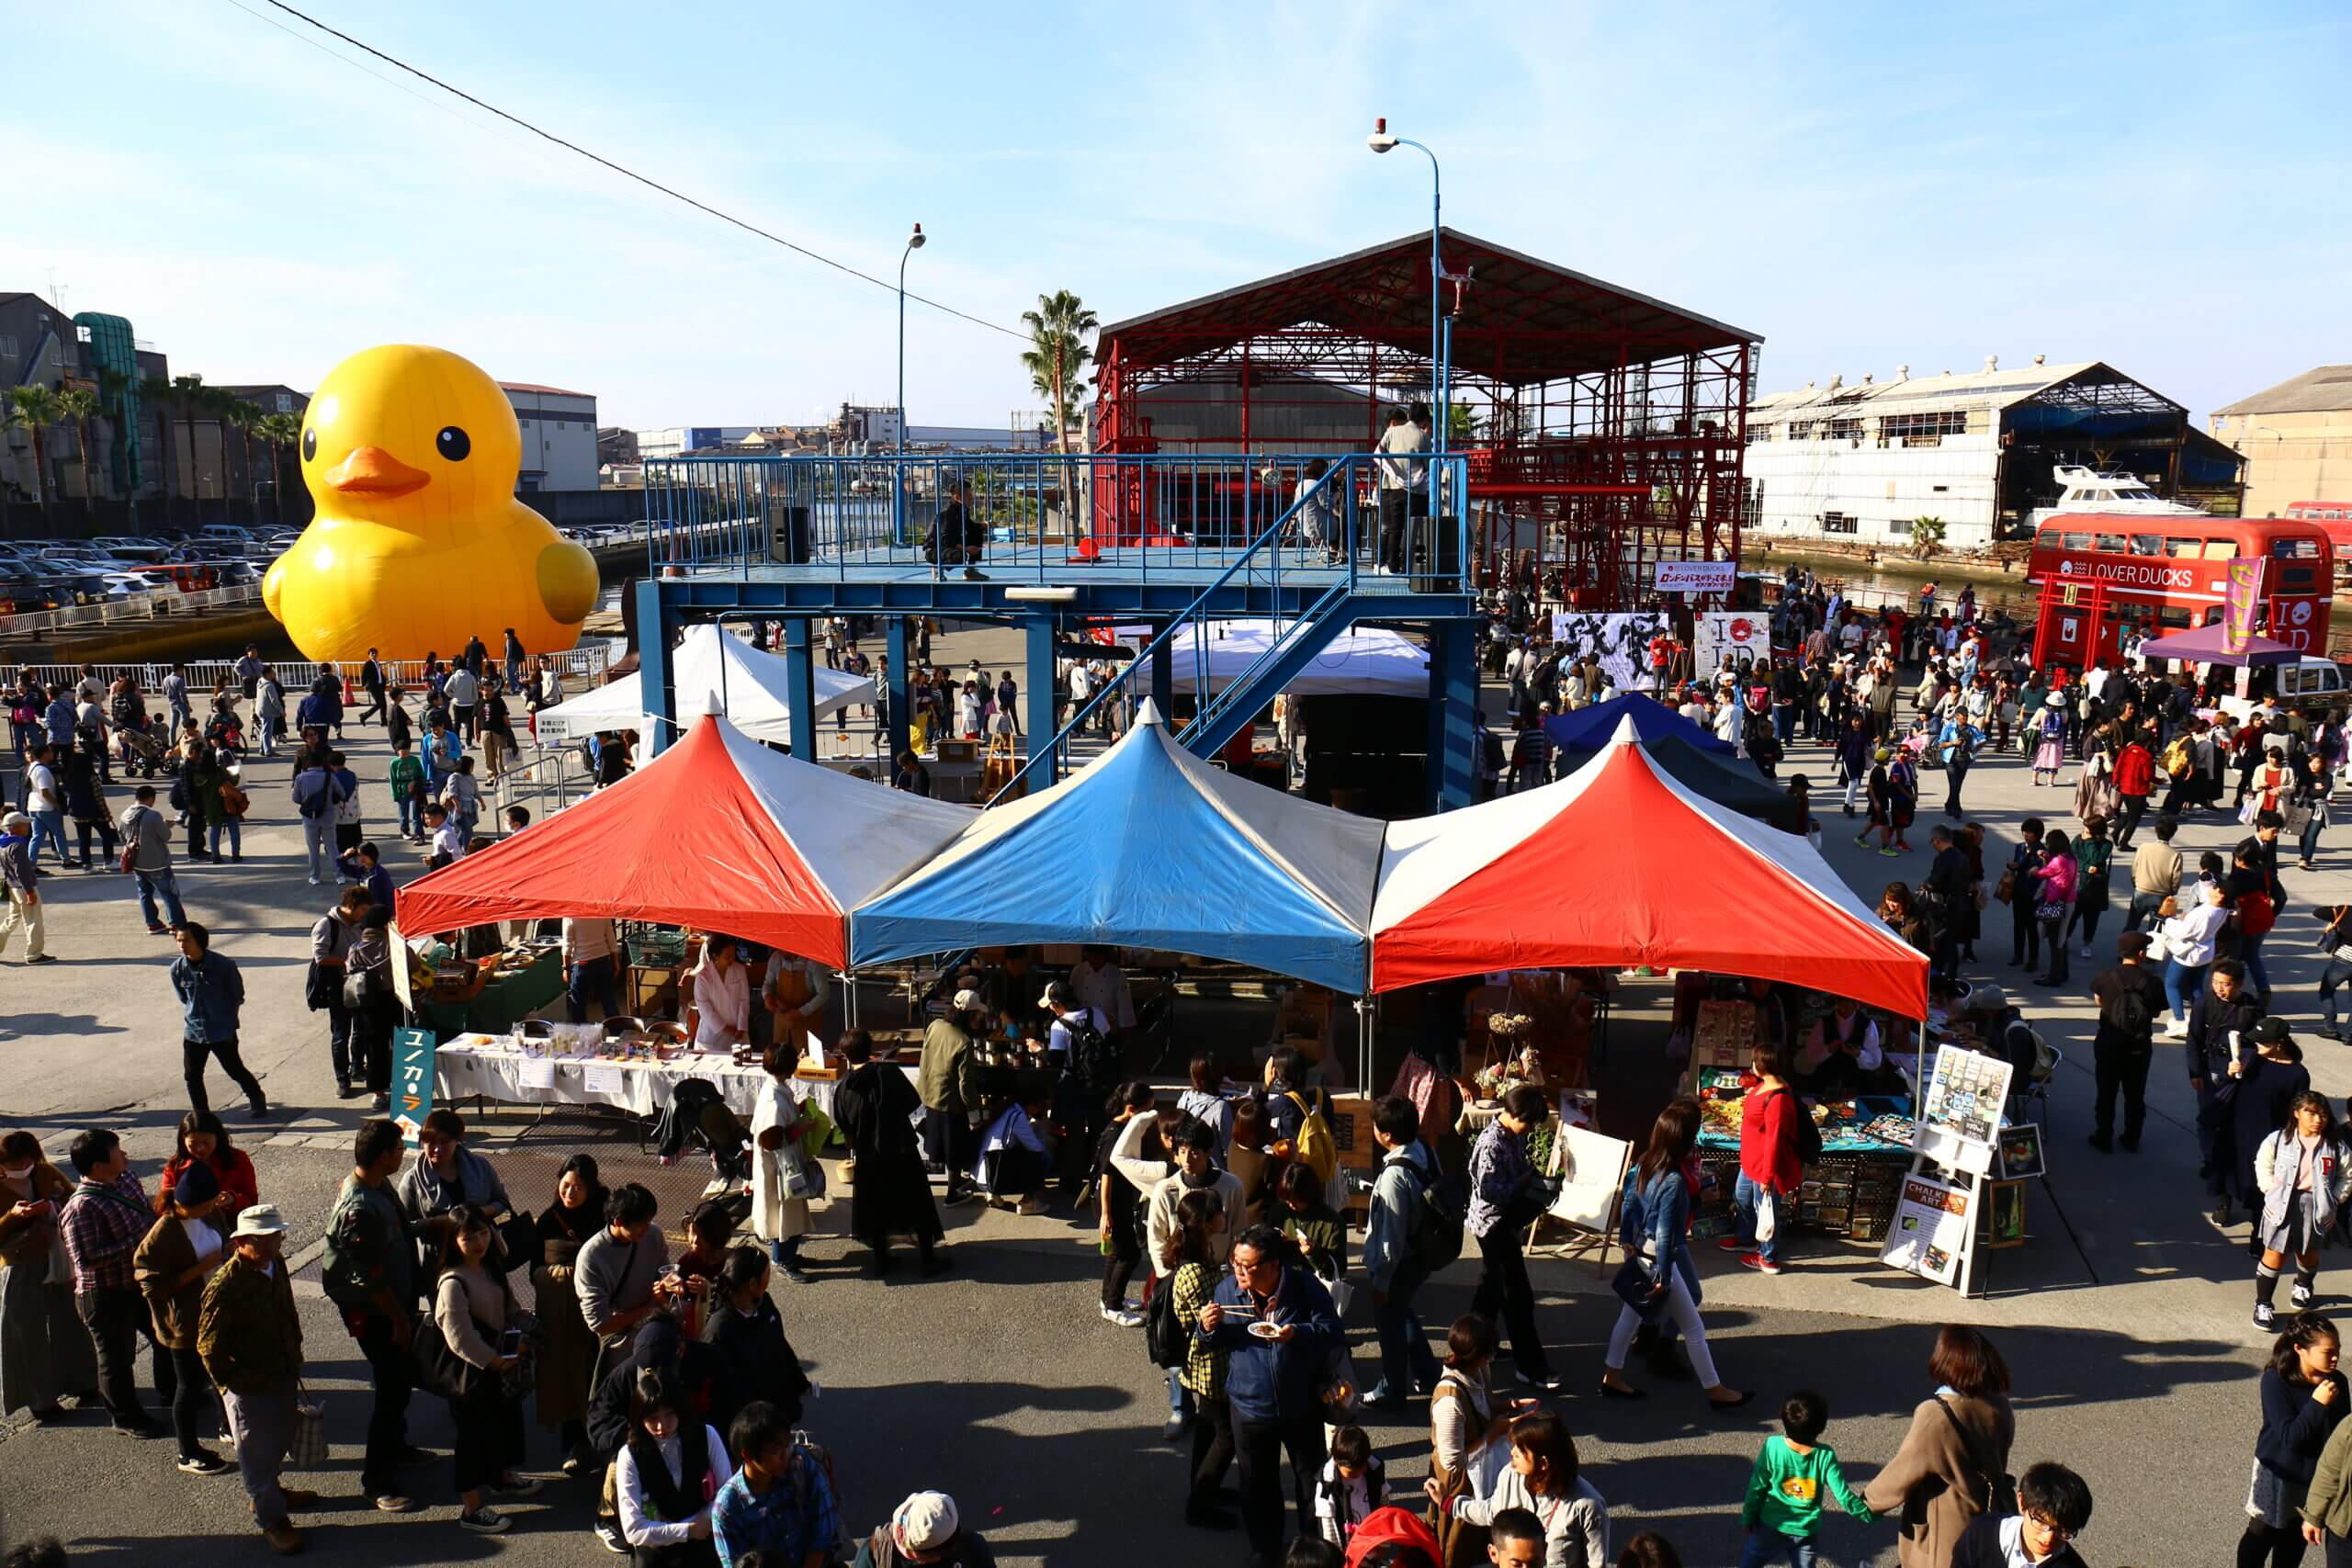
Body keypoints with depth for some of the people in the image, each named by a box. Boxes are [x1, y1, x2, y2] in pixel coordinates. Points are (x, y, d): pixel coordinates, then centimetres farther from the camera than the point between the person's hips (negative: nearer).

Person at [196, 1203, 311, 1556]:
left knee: (279, 1439, 25)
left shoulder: (276, 1266, -4)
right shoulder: (224, 1286, -28)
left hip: (283, 1377, 7)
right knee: (257, 1451, 10)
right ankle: (271, 1519, 26)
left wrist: (294, 1359, 15)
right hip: (248, 1388, -7)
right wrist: (235, 1384, -17)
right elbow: (209, 1347, -20)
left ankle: (268, 1490, 50)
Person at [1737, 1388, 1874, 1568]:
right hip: (1806, 1531, 1)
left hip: (1771, 1526, -1)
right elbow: (1844, 1496, -14)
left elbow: (1757, 1488, -11)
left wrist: (1748, 1518, 3)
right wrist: (1870, 1514, 2)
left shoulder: (1772, 1447, -21)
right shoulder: (1825, 1456, -20)